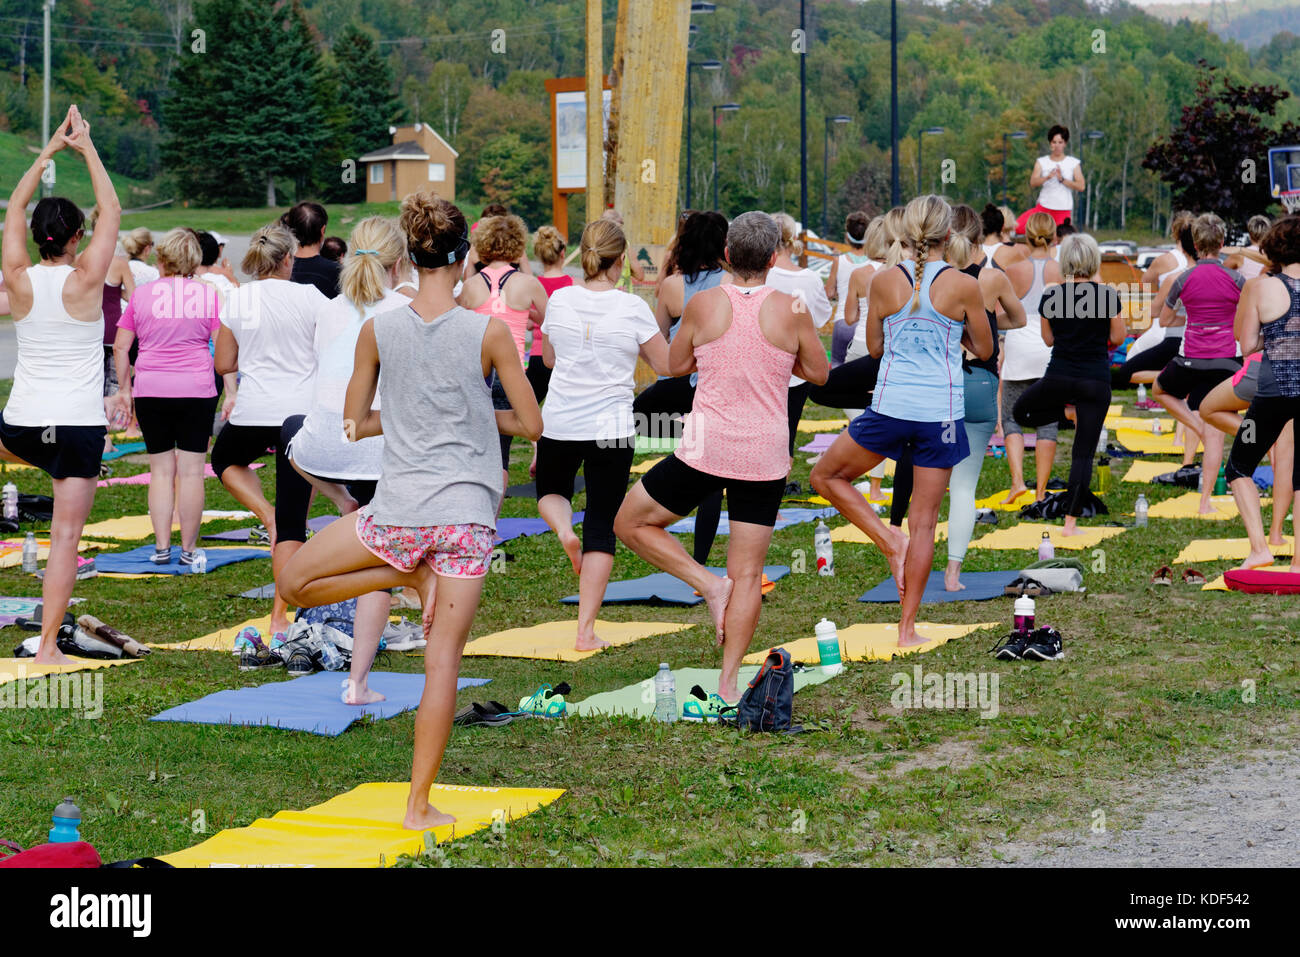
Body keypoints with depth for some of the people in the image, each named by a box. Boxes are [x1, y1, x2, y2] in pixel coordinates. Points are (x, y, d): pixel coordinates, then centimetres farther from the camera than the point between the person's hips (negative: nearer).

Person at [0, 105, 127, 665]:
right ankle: (48, 647, -2)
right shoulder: (84, 280, -8)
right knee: (65, 536, -1)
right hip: (77, 425, -2)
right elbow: (112, 211, 4)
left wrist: (50, 150, 20)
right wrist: (87, 149, 11)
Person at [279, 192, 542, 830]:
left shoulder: (378, 330, 0)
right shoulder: (489, 333, -6)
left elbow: (355, 424, 9)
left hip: (398, 509, 0)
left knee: (294, 579, 23)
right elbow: (532, 425, 2)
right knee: (442, 661, 3)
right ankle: (419, 805, 5)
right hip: (467, 512, 0)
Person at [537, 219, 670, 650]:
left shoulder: (560, 300, -2)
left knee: (550, 491, 30)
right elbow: (667, 365, -1)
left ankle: (565, 530, -5)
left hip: (559, 425, 2)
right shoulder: (632, 308, -10)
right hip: (611, 430, -2)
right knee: (601, 529, 5)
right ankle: (586, 630, 2)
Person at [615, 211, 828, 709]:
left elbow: (676, 365, 9)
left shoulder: (704, 304, -6)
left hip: (706, 448, -2)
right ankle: (728, 683, 6)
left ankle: (708, 583, 3)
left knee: (630, 524, 17)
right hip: (765, 456, 2)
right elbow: (819, 373, 9)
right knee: (748, 574, 8)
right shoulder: (792, 310, -5)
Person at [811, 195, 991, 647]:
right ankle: (907, 627, 8)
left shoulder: (884, 282, -2)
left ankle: (889, 541, 7)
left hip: (890, 408, 0)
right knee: (924, 521, 6)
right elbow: (984, 349, 8)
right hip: (941, 415, 0)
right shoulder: (965, 286, -5)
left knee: (826, 476, 22)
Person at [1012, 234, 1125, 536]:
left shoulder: (1051, 296, -2)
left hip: (1059, 376, 1)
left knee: (1020, 412, 31)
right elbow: (1118, 338, -1)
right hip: (1096, 380, -1)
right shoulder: (1108, 295, -8)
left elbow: (1048, 339, 8)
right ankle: (1071, 522, 1)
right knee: (1084, 454, 3)